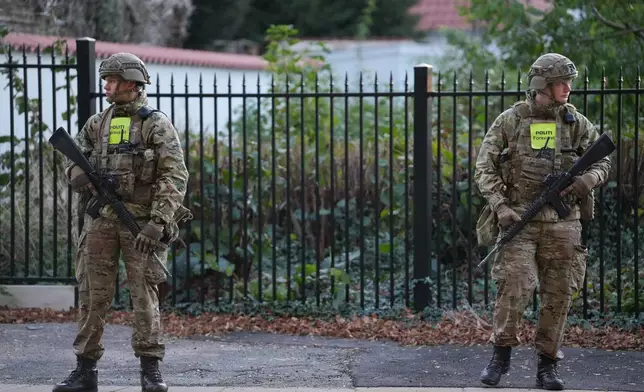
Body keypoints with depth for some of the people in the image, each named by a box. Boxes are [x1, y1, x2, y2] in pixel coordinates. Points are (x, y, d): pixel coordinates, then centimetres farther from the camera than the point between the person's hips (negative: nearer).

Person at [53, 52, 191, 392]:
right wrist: (85, 178, -10)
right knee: (92, 294, 4)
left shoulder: (156, 124, -4)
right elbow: (73, 159, 15)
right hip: (100, 220, 5)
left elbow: (175, 176, -11)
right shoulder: (98, 123, 12)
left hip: (142, 221, -5)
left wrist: (158, 223, -19)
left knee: (145, 295, -3)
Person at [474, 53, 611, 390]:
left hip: (563, 223, 3)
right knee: (514, 285, -13)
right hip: (519, 219, -3)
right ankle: (501, 355, 4)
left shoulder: (575, 122, 8)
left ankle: (547, 365, 14)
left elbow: (603, 161, 13)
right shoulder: (510, 121, 1)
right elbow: (485, 168, 1)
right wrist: (500, 206, -11)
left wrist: (589, 179, -10)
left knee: (558, 295, 3)